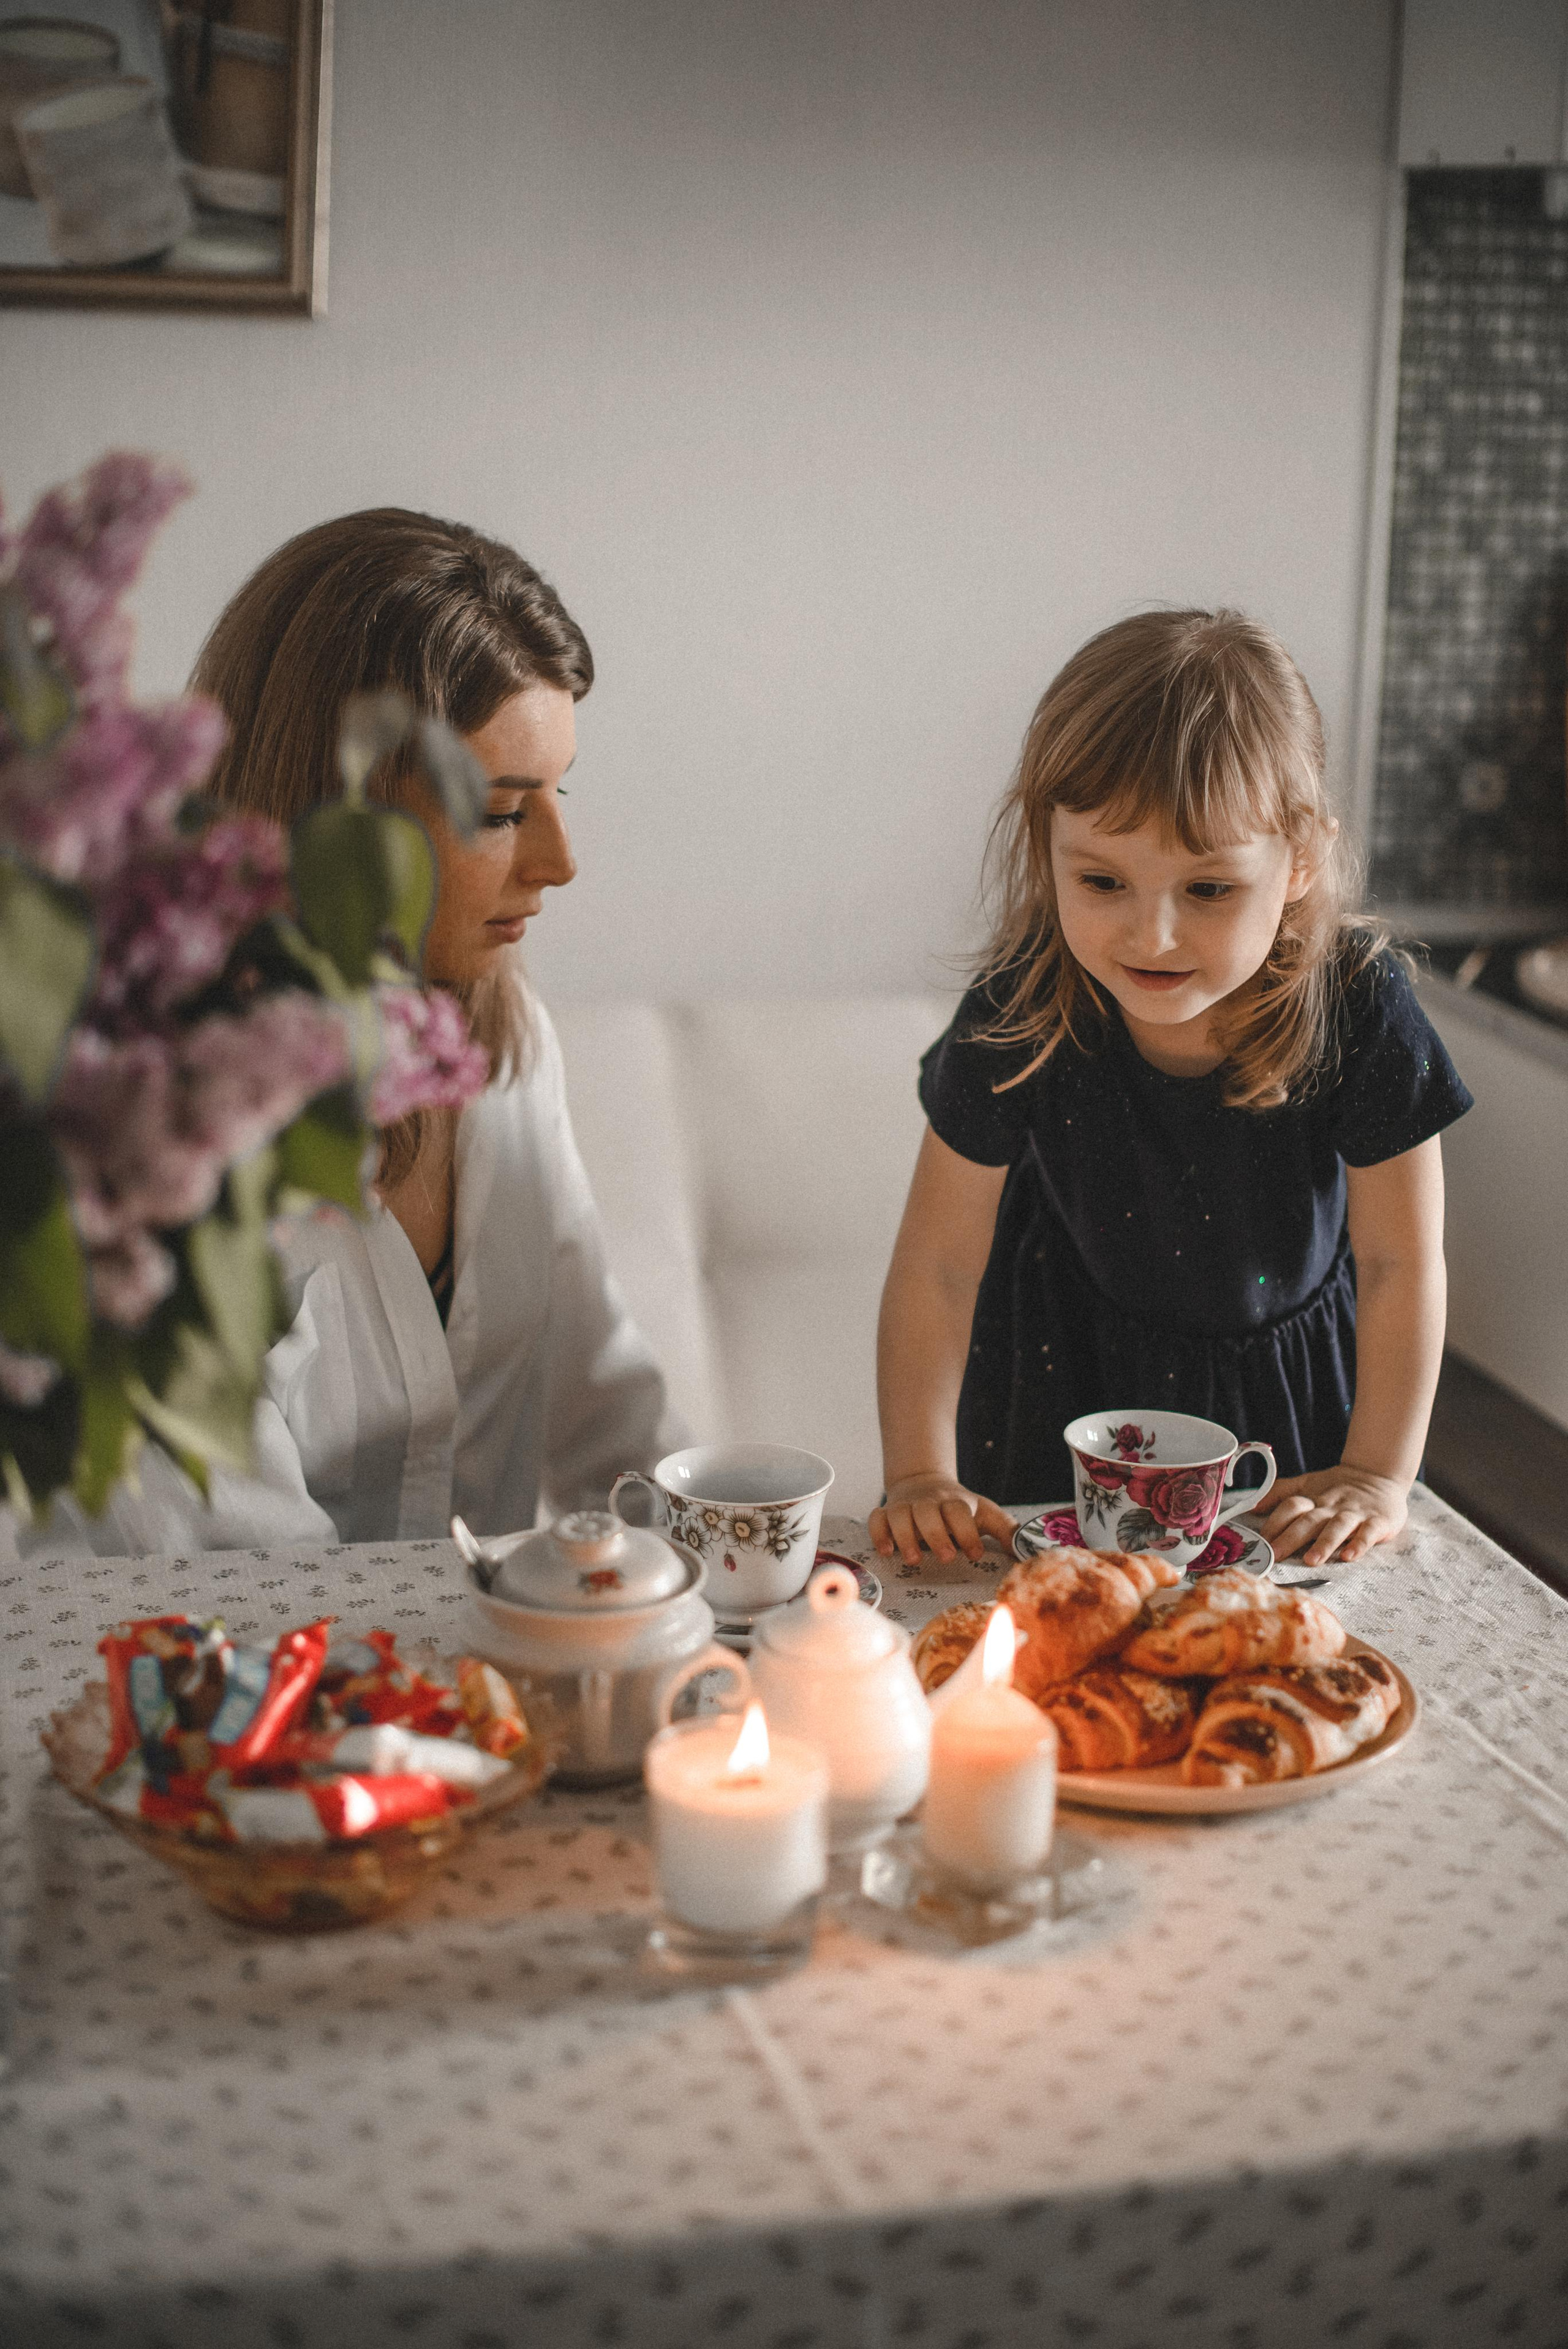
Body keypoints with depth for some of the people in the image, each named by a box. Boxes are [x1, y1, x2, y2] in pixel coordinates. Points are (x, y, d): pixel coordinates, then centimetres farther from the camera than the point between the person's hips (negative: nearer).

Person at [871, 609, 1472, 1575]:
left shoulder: (1361, 1011, -28)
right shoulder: (1017, 1024, -27)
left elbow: (1400, 1265, -16)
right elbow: (939, 1266, -18)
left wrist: (1378, 1475, -14)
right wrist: (922, 1476, -22)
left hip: (1288, 1394, 1)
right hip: (1067, 1382, 0)